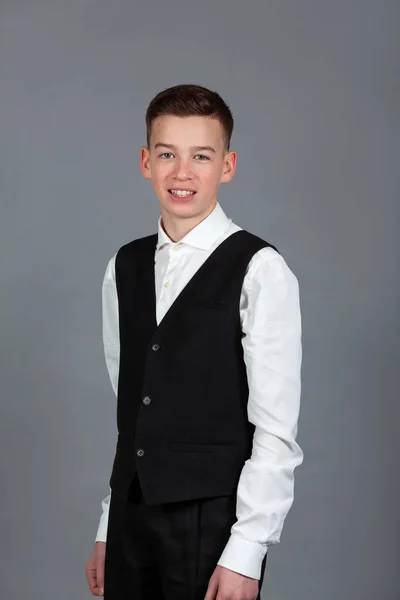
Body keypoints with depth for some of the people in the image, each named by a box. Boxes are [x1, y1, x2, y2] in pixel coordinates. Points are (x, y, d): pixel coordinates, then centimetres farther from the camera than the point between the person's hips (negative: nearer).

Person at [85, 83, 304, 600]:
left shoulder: (259, 271, -9)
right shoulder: (124, 268, 9)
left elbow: (276, 432, -12)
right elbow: (127, 412, 12)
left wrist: (245, 554, -15)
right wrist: (109, 529, 11)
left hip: (213, 520, -5)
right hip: (132, 515, 5)